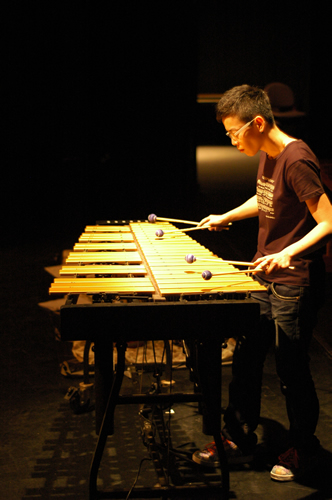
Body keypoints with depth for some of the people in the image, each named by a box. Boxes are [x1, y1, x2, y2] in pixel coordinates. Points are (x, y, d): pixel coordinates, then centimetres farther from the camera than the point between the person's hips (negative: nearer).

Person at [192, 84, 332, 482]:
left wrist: (289, 252, -34)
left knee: (291, 372, 5)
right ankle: (238, 441, 27)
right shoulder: (267, 155, 6)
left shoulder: (297, 160, -21)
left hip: (295, 285, -9)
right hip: (264, 276, 9)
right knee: (245, 359, 13)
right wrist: (226, 217, 19)